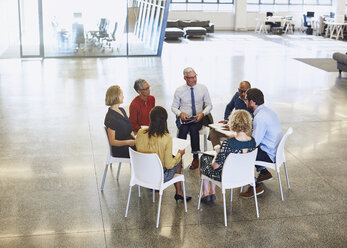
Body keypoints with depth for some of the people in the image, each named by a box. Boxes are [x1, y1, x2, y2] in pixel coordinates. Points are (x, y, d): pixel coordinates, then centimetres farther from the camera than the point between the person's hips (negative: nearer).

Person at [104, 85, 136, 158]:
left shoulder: (122, 110, 11)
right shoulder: (110, 118, -16)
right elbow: (112, 142, -16)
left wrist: (135, 139, 1)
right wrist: (128, 142, -28)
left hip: (130, 143, 8)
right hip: (120, 150, -8)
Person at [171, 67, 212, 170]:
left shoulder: (203, 88, 3)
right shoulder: (179, 90, 1)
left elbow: (209, 105, 7)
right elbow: (174, 107, 8)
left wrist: (202, 113, -13)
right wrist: (181, 114, -14)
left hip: (198, 119, 0)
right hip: (184, 118, 0)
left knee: (193, 129, -32)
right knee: (183, 129, -32)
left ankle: (195, 158, -21)